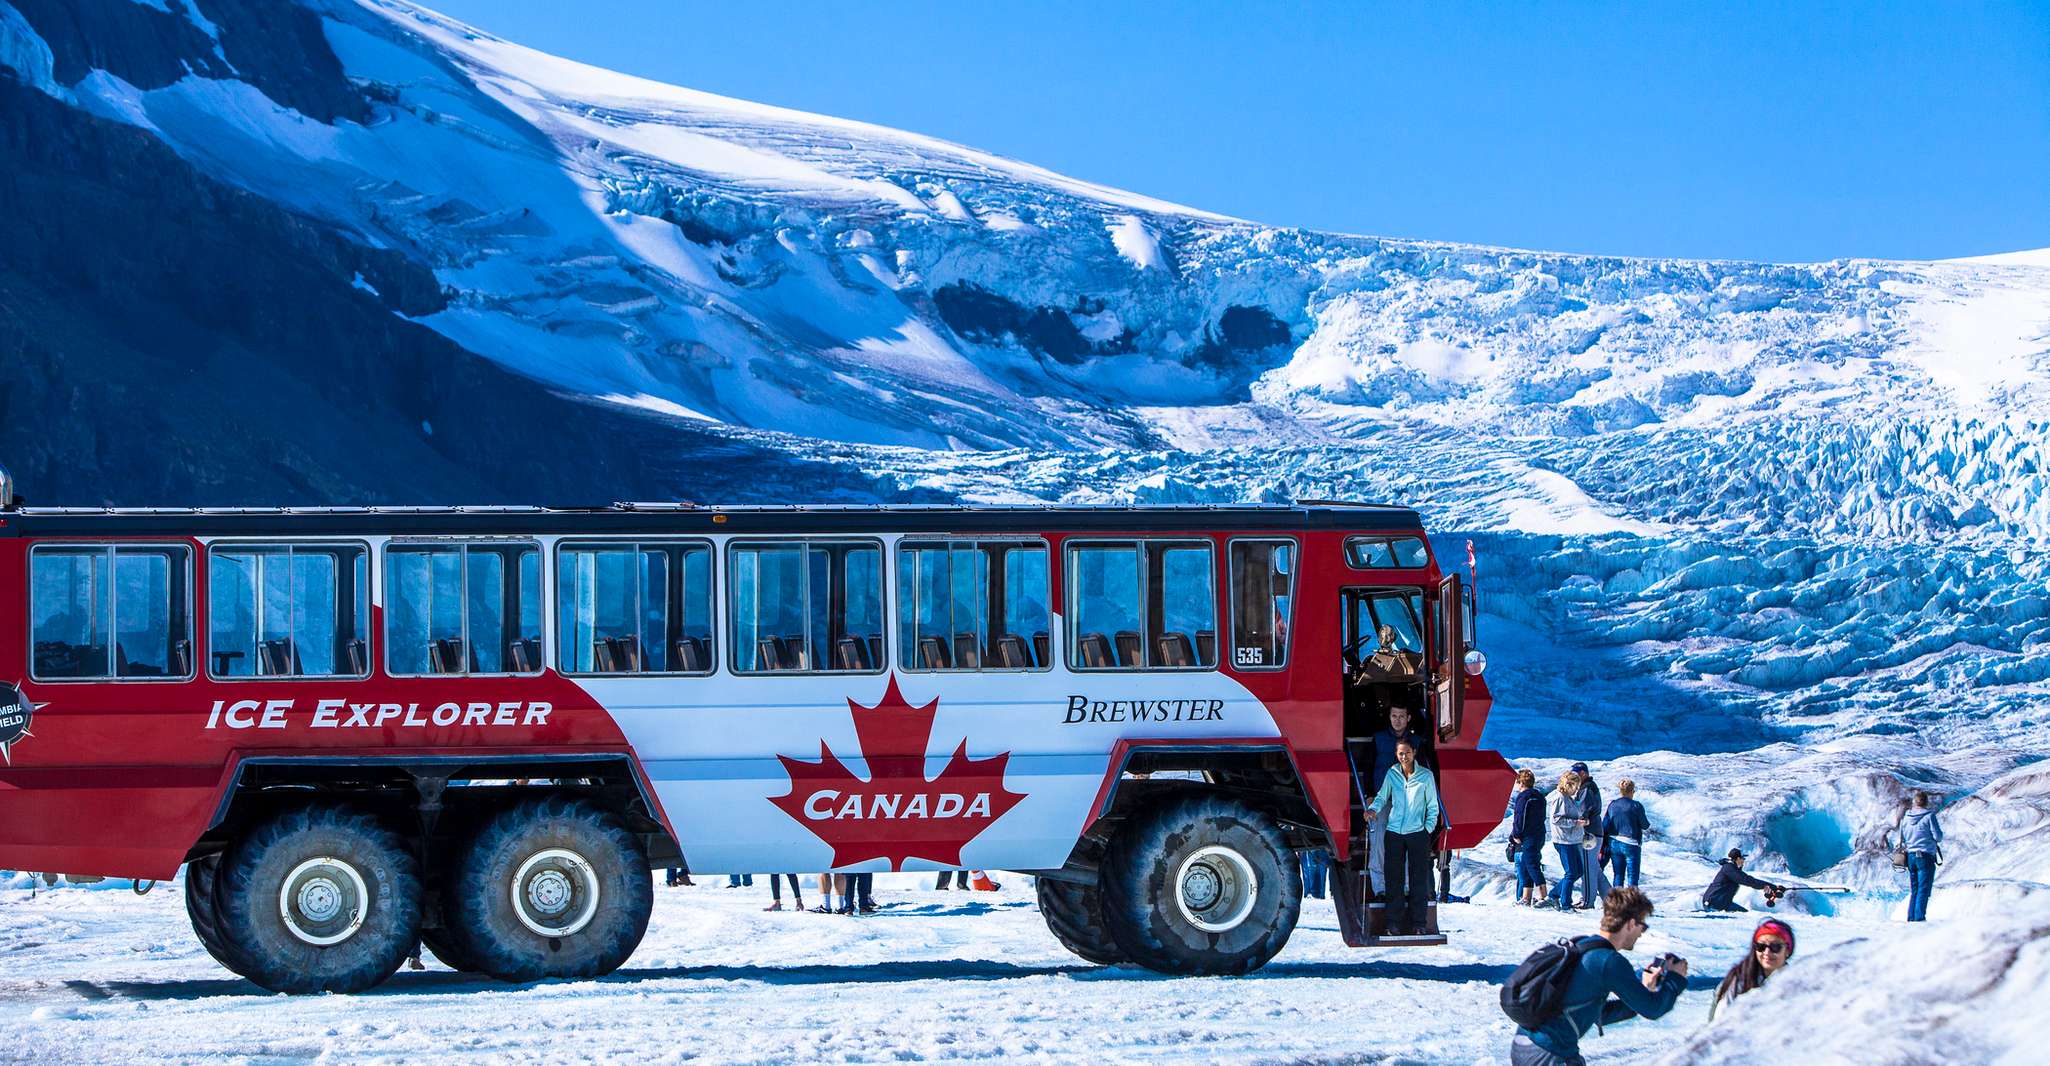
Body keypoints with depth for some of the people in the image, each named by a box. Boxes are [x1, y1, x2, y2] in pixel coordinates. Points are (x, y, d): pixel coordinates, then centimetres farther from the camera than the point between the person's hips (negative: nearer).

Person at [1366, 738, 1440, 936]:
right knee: (1393, 879, 1)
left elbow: (1433, 806, 6)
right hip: (1394, 833, 1)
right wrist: (1373, 809, -8)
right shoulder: (1392, 774, 4)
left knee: (1419, 879, 0)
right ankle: (1393, 923, 6)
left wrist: (1428, 829, -2)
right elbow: (1382, 796, 12)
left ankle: (1419, 923, 6)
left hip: (1418, 834, -1)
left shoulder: (1426, 776, 1)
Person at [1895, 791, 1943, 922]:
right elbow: (1938, 837, -10)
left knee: (1914, 890, 13)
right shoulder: (1929, 816, -10)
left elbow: (1902, 837, 11)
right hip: (1926, 856, -5)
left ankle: (1911, 917, 11)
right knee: (1924, 890, -3)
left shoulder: (1906, 817, 5)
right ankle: (1919, 917, -9)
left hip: (1910, 856, 5)